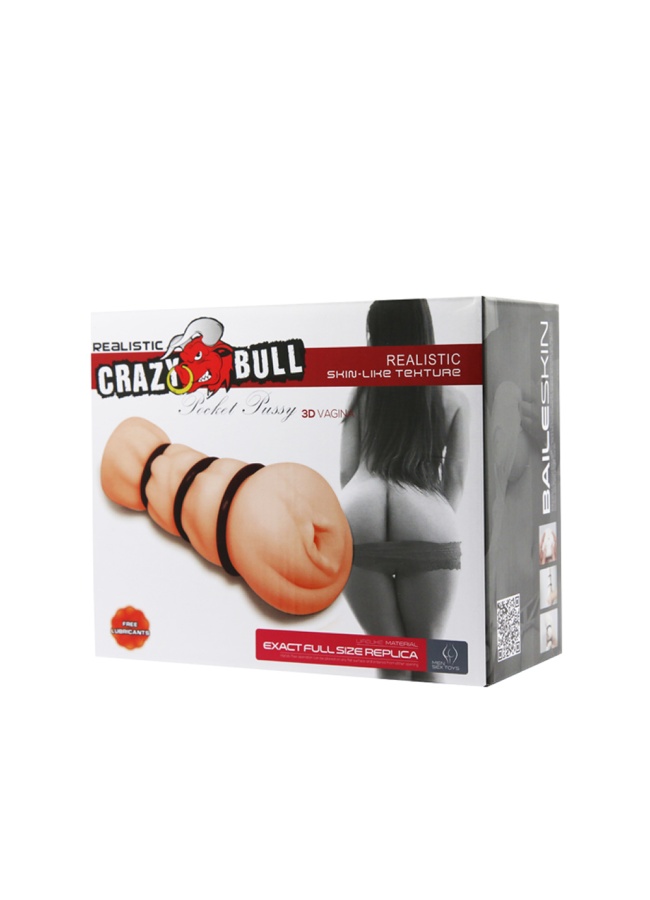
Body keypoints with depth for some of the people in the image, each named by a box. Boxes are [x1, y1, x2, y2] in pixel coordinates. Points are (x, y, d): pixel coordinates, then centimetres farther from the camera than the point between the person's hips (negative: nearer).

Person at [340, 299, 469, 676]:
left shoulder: (362, 392, 15)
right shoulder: (453, 398, 14)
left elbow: (347, 471, 13)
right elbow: (456, 477, 10)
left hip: (360, 522, 1)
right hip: (425, 524, -1)